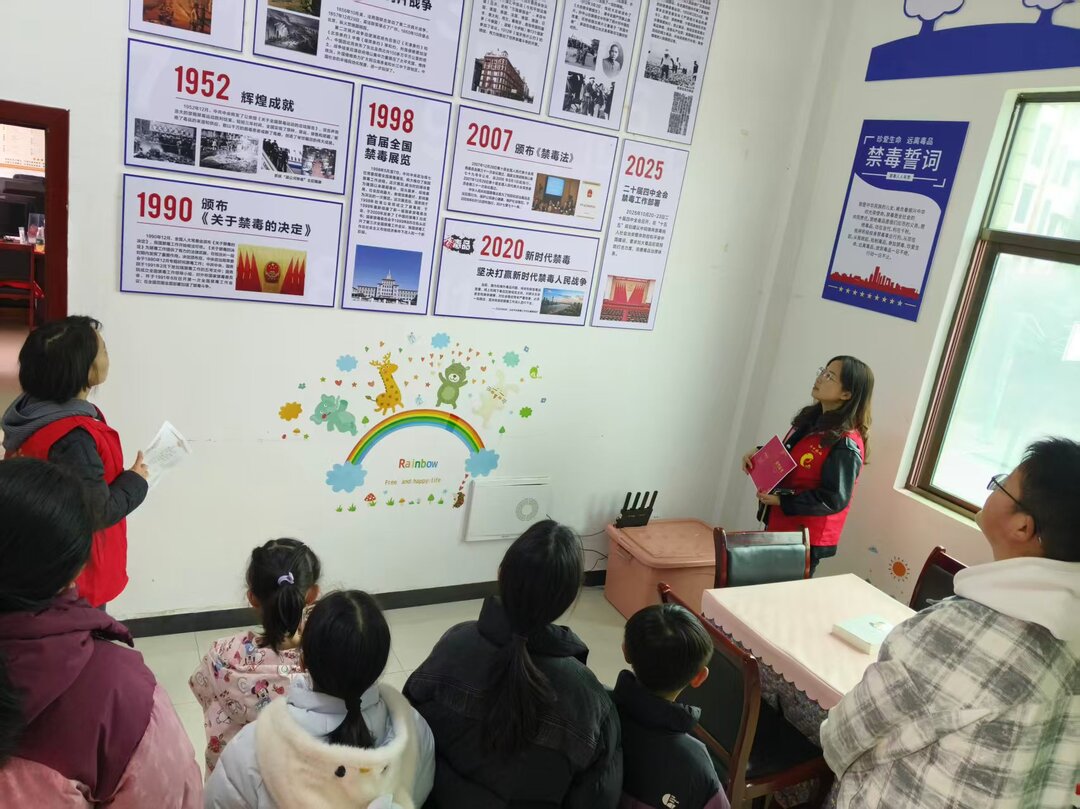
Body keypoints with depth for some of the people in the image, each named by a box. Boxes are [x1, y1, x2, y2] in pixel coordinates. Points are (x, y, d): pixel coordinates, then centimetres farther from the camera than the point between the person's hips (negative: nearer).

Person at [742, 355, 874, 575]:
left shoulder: (846, 443, -22)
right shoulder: (810, 418, 4)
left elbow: (835, 499, -23)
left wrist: (781, 501, -23)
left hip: (806, 538, -8)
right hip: (778, 524, 8)